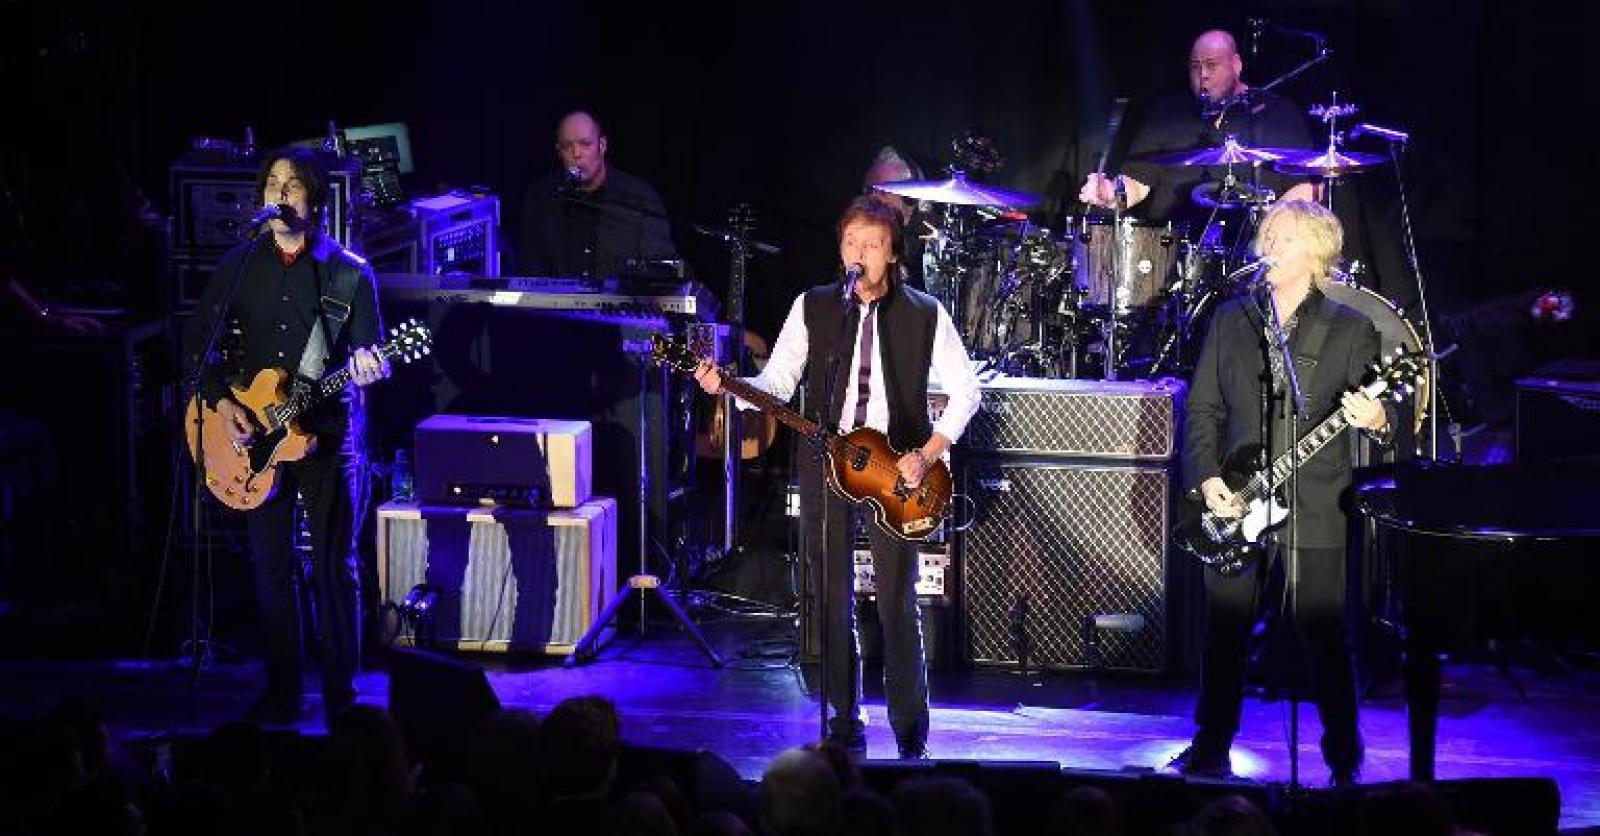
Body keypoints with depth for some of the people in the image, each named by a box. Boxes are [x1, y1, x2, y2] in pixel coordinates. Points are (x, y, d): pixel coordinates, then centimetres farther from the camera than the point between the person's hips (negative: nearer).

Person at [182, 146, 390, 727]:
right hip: (252, 434, 3)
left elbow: (370, 359, 0)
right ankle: (282, 693, 17)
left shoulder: (349, 272, -2)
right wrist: (220, 401, -3)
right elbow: (197, 341, 10)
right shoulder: (241, 264, 6)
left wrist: (368, 370, -23)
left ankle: (340, 695, 8)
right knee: (271, 565, 7)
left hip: (328, 432, -3)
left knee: (334, 566, -1)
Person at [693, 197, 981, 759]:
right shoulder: (812, 307, 4)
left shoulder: (924, 314, 0)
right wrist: (727, 388, -16)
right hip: (825, 464, 2)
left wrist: (927, 455, -7)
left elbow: (964, 391, 3)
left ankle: (911, 735, 3)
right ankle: (846, 724, 16)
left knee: (897, 602, -6)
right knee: (834, 599, 6)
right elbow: (778, 382, 3)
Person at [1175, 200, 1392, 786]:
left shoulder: (1350, 328, 1)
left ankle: (1344, 760, 13)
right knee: (1223, 634, 6)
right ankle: (1211, 749, 19)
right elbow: (1202, 408, 10)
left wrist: (1376, 422, -22)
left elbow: (1372, 411, 2)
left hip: (1315, 511, -3)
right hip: (1234, 502, 3)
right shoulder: (1231, 319, 9)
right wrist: (1206, 479, -2)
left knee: (1326, 639, 0)